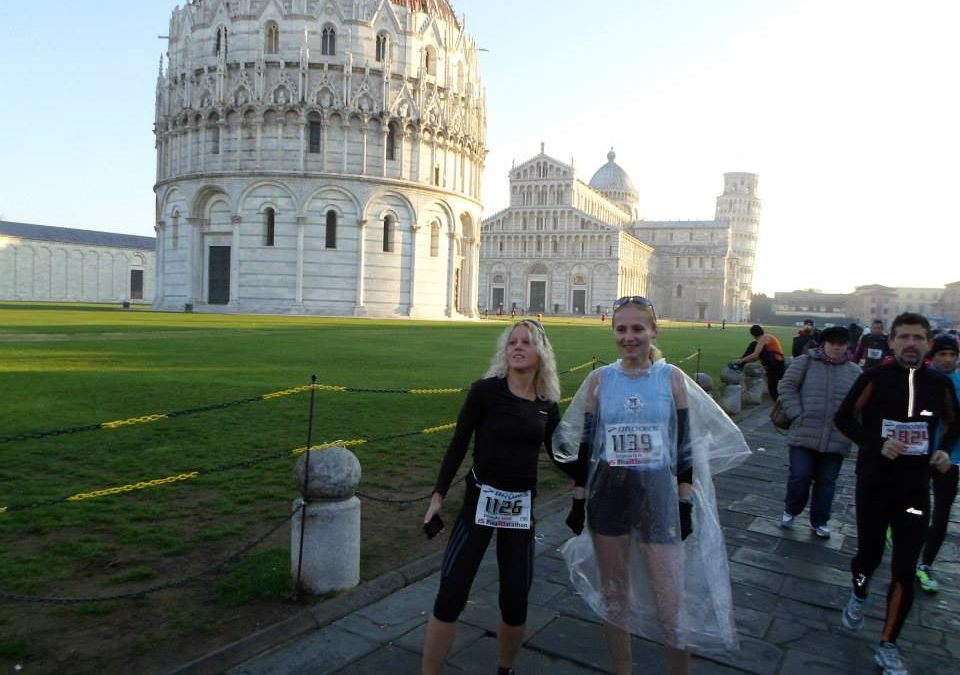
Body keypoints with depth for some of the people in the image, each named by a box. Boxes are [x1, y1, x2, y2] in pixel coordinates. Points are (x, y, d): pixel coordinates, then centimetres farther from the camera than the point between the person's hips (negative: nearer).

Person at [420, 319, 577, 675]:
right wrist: (438, 495, -9)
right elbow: (458, 445, -5)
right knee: (449, 599, -5)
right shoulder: (485, 390, -8)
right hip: (480, 500, -3)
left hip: (522, 507, 3)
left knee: (514, 602, 10)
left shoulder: (547, 405, 3)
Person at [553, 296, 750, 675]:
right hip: (608, 496, 2)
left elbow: (685, 447, 1)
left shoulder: (672, 379, -3)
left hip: (658, 495, -1)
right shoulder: (599, 380, -1)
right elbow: (585, 446, 4)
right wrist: (578, 502, 4)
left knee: (672, 607, 2)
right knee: (613, 597, 14)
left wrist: (686, 505, -1)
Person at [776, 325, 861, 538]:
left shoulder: (854, 371, 10)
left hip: (837, 438, 3)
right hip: (804, 433, -3)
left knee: (826, 482, 10)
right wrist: (797, 414, -10)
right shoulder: (805, 362, 0)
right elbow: (787, 386, -2)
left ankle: (819, 521, 26)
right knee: (800, 476, -3)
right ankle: (790, 510, 22)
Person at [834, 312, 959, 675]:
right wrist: (877, 444, -19)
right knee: (869, 554, 11)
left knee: (905, 569, 1)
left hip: (915, 488, 2)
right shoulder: (876, 377, -8)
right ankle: (858, 597, 46)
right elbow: (843, 418, -6)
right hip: (874, 484, -2)